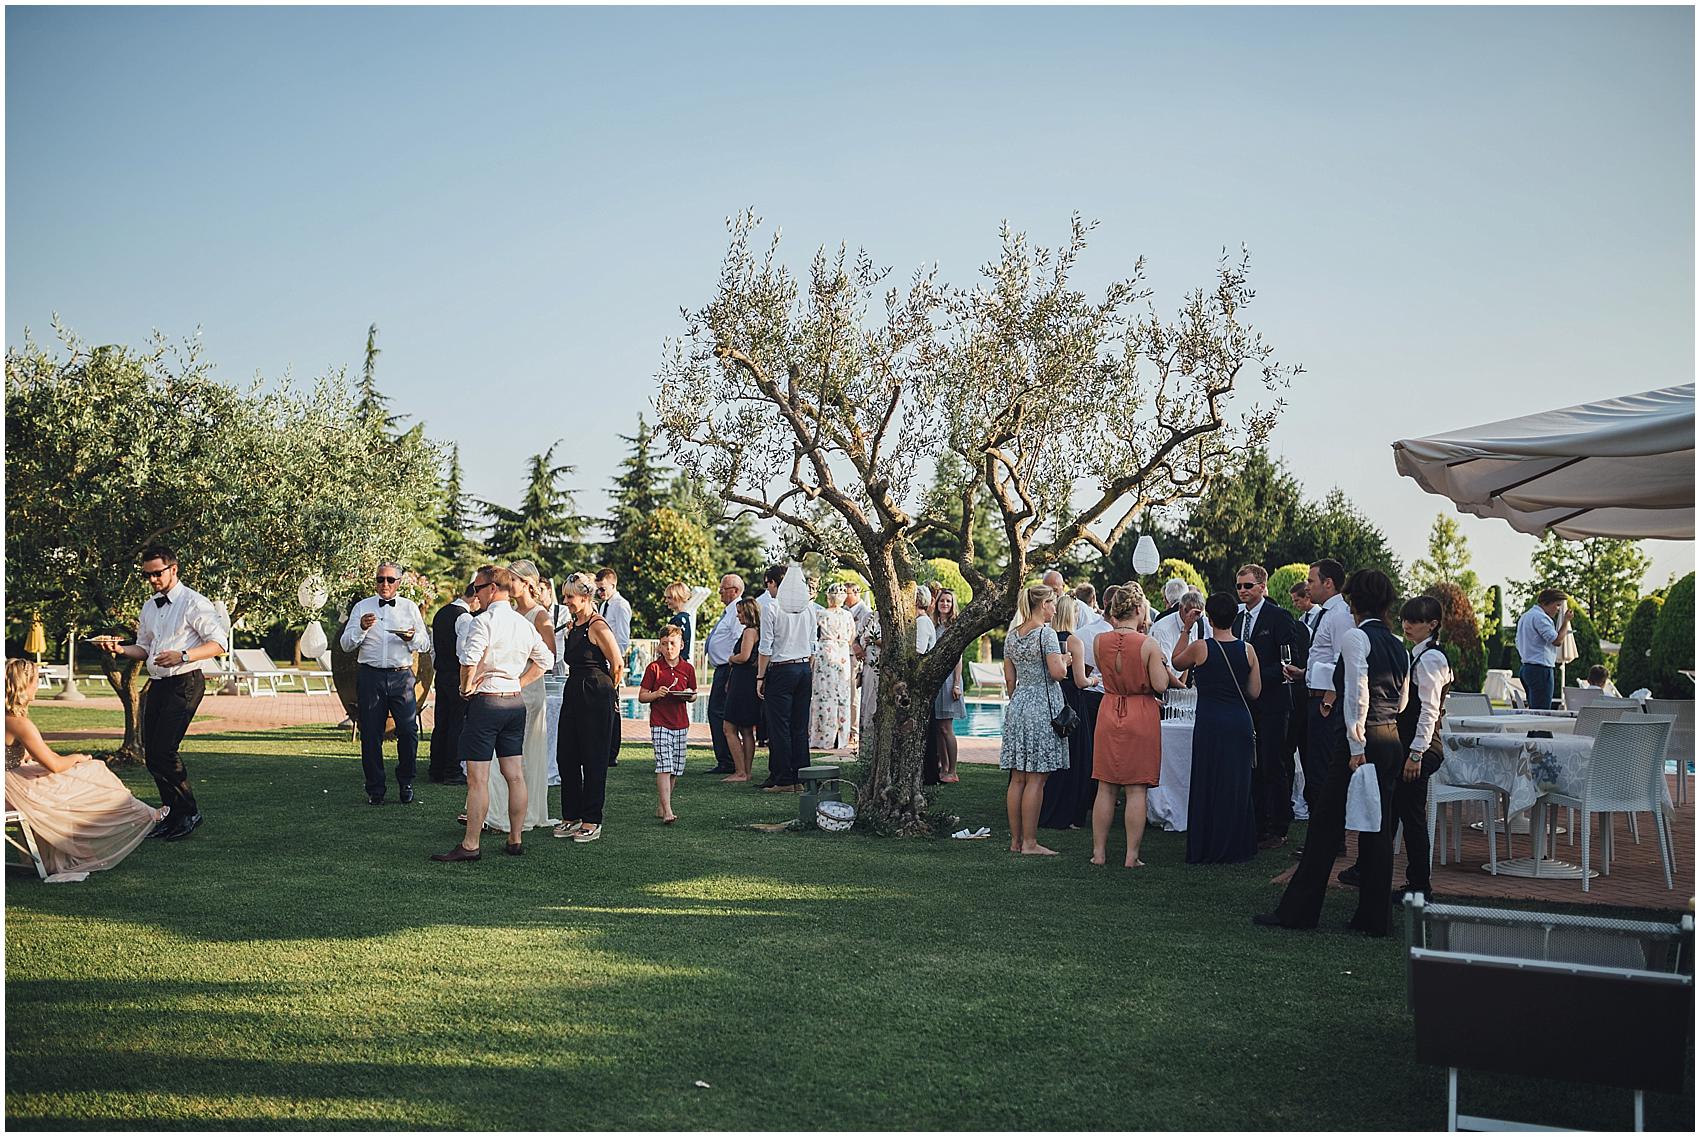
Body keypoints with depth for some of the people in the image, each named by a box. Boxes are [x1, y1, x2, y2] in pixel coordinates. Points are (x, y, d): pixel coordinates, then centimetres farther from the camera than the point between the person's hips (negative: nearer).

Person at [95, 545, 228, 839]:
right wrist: (120, 649, 4)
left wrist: (182, 655, -24)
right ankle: (171, 815, 19)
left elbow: (219, 643, -12)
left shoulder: (193, 603, -7)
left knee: (164, 751, -15)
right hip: (157, 684, 8)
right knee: (153, 754, 6)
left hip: (185, 683, -8)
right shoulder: (149, 607, 17)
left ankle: (189, 812, 1)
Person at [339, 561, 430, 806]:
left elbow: (425, 644, 9)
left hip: (401, 677, 0)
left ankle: (405, 783, 11)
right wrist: (361, 628, -14)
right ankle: (375, 790, 12)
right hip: (371, 676, 0)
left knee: (409, 731, -8)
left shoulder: (410, 608, 12)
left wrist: (412, 637, -12)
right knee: (371, 735, 2)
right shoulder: (362, 607, 10)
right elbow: (346, 644, 4)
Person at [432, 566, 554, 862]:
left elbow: (469, 660, -26)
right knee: (515, 775, 11)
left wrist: (466, 687, -9)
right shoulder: (525, 624, 9)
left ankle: (470, 846, 0)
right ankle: (516, 840, 17)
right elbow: (545, 660, 16)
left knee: (477, 778, -3)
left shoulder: (484, 621, -14)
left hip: (486, 702, -7)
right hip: (516, 702, 7)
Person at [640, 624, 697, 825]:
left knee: (676, 768, 9)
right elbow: (641, 696, 0)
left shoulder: (688, 669, 6)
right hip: (660, 723, -4)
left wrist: (690, 696, -6)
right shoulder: (654, 668, -3)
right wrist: (656, 694, -18)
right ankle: (667, 812, -18)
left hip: (681, 723, 4)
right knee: (664, 765, -14)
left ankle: (661, 807, 22)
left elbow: (693, 695, 16)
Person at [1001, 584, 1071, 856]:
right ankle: (1029, 842, -3)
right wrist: (1065, 660, 2)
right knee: (1036, 779, -4)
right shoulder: (1046, 633, -10)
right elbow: (1057, 672, -18)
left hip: (1017, 705, 7)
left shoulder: (1012, 636, 12)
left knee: (1018, 778, 9)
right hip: (1043, 705, -7)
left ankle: (1015, 840, 14)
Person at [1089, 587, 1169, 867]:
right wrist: (1162, 664, 6)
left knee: (1106, 788, 11)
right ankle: (1132, 855, 5)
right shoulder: (1149, 644, -13)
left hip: (1109, 714, 4)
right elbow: (1160, 686, -14)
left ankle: (1098, 852, 14)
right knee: (1136, 789, 3)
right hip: (1141, 717, -3)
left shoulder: (1100, 641, -2)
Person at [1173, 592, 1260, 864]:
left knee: (1209, 784, 6)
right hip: (1241, 723, 3)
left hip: (1210, 724, -3)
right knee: (1238, 785, 14)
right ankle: (1238, 846, 21)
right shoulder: (1247, 650, 0)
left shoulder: (1200, 647, -9)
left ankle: (1210, 849, 11)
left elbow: (1177, 661, 12)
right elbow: (1254, 692, 5)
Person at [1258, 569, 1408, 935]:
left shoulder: (1355, 637, -10)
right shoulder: (1398, 646, 12)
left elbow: (1357, 694, -18)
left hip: (1362, 743, -7)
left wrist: (1356, 747, -18)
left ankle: (1297, 911, 5)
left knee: (1327, 825, -1)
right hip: (1393, 741, 7)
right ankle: (1374, 916, 14)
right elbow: (1402, 701, 16)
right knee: (1377, 829, 11)